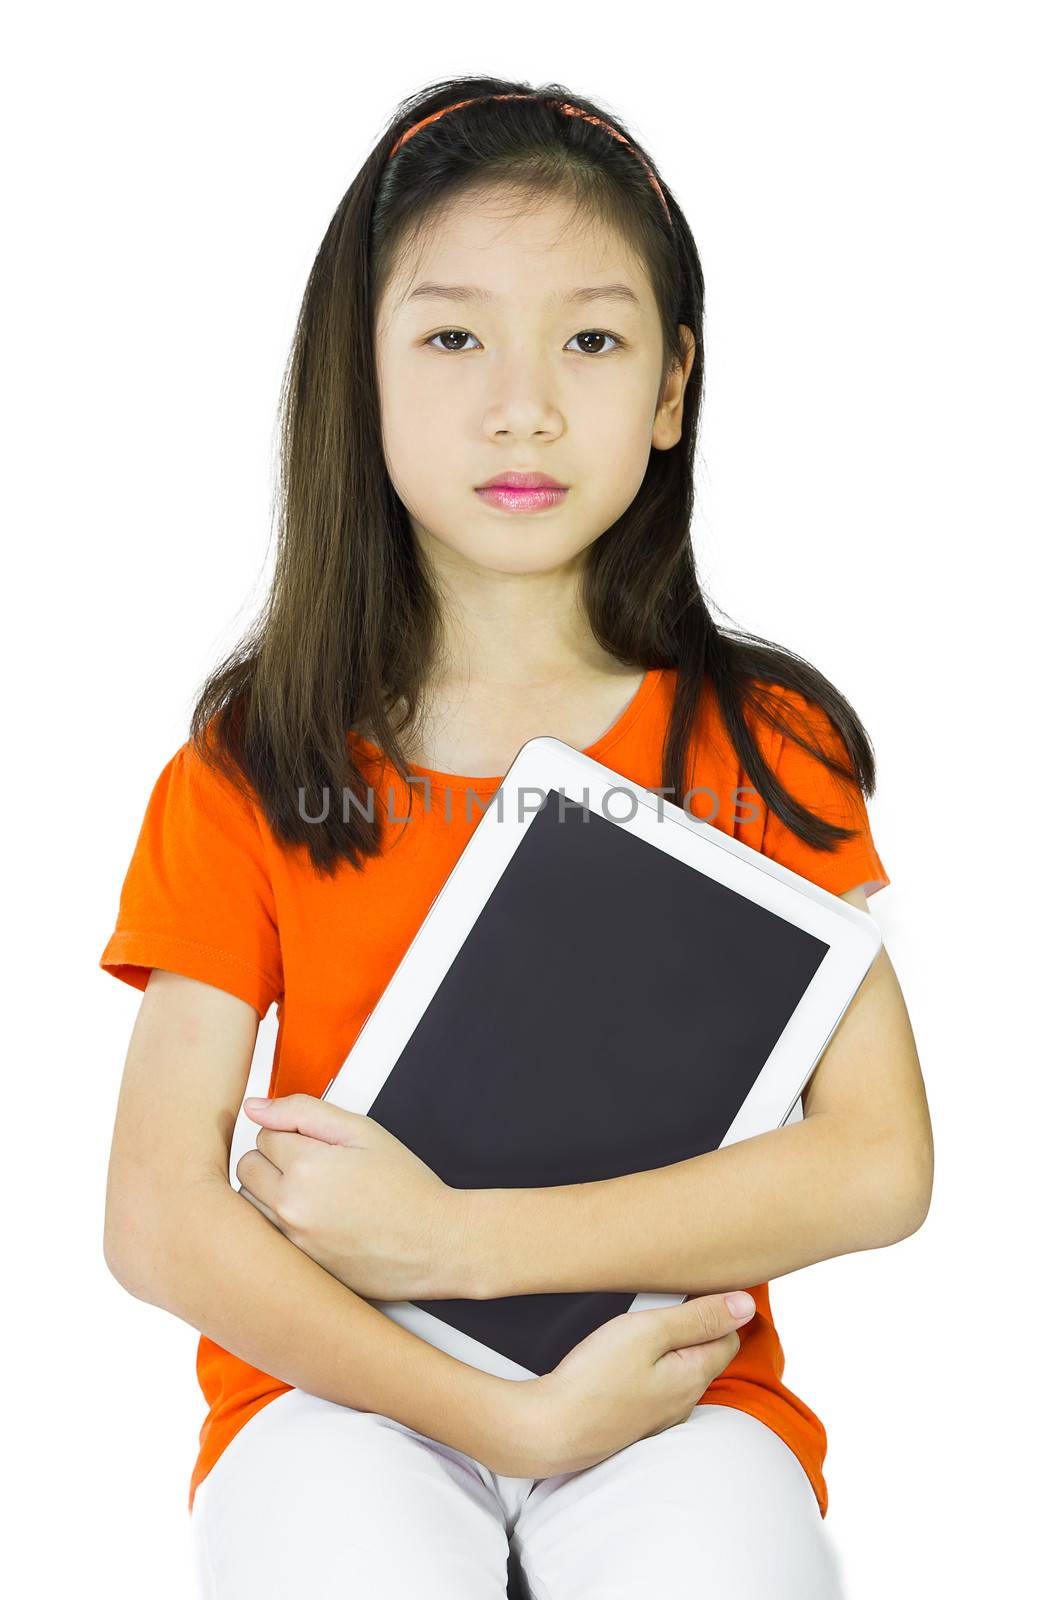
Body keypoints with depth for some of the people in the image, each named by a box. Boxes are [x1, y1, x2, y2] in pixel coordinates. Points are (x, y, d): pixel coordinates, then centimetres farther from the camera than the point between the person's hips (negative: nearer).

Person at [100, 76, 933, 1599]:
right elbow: (156, 1215, -6)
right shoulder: (252, 765, 1)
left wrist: (457, 1237, -15)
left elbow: (878, 1162, -7)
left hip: (680, 1389, 0)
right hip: (341, 1383, 0)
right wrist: (503, 1413, -17)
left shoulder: (763, 743, 3)